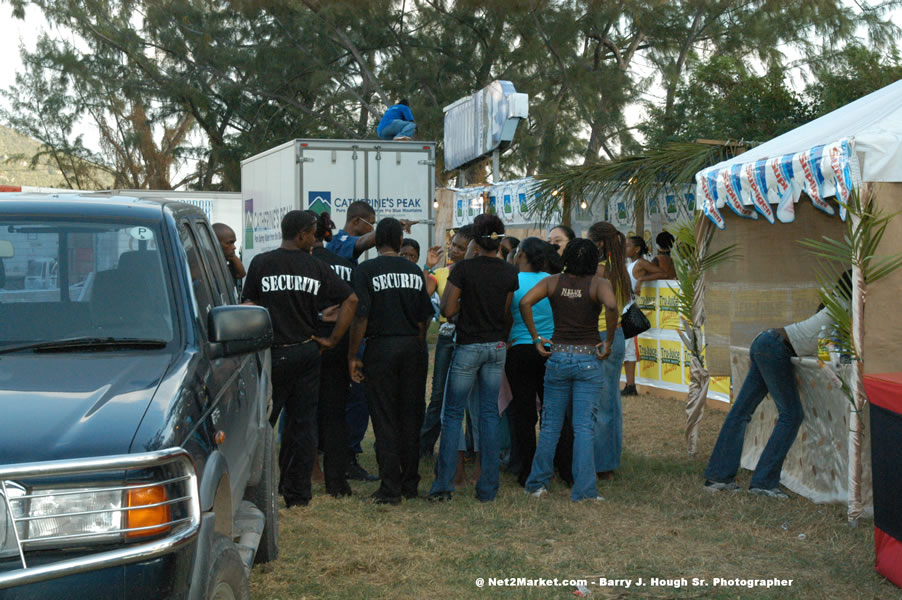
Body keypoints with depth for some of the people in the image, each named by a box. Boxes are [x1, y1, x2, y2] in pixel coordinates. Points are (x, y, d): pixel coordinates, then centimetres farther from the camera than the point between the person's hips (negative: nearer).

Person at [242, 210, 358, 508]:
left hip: (273, 353, -2)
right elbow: (350, 300, -2)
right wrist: (332, 339, 3)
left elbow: (250, 307, -3)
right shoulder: (317, 267, 1)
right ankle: (298, 493, 14)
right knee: (303, 423, 9)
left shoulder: (261, 263, -4)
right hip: (307, 352, 2)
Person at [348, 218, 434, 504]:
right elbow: (424, 318, 8)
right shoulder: (415, 272, 6)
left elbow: (360, 316, -12)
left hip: (381, 348, -4)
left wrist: (352, 355, -6)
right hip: (414, 349, 4)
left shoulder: (366, 270, -7)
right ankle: (410, 483, 17)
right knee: (411, 417, 11)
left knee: (385, 420, 1)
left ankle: (390, 488, 2)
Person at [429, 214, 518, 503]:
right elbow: (507, 313, 8)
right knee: (489, 414, 8)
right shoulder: (509, 272, 1)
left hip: (468, 346, -4)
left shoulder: (464, 269, -13)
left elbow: (447, 309, -12)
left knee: (453, 414, 4)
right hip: (497, 346, 4)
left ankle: (443, 485, 1)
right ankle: (488, 487, 10)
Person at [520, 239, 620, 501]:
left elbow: (525, 302, -11)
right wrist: (608, 342, -15)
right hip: (589, 359, -2)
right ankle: (583, 490, 2)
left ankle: (537, 484, 18)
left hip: (558, 356, 2)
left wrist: (536, 338, -4)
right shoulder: (598, 283, -6)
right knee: (583, 427, 1)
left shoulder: (553, 282, 2)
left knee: (550, 424, 13)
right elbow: (611, 305, -26)